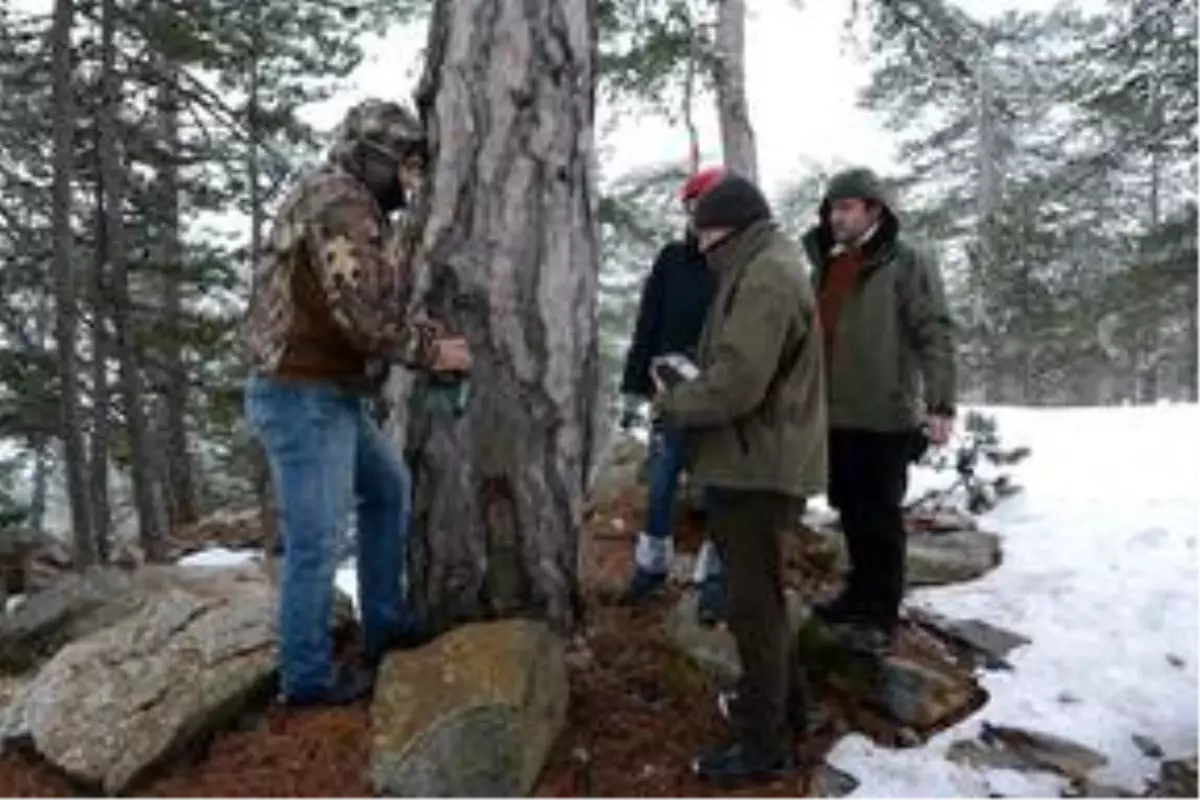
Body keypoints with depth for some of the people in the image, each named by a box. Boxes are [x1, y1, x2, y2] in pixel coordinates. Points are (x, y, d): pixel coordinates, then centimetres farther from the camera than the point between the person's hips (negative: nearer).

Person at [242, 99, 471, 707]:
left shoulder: (347, 205, 17)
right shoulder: (339, 203, -17)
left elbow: (377, 303, 17)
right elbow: (361, 316, -25)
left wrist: (432, 337, 5)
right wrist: (429, 352, -12)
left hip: (330, 393, 11)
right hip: (304, 397, -11)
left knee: (388, 488, 21)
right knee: (315, 542, -1)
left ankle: (385, 627, 31)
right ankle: (308, 677, 15)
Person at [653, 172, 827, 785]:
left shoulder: (766, 279, -18)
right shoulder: (764, 271, 16)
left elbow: (736, 385, -26)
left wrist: (670, 402, -10)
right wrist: (688, 388, 7)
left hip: (759, 467, -10)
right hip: (758, 462, 10)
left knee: (752, 603, -1)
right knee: (759, 595, 21)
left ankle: (764, 744, 12)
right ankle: (783, 707, 36)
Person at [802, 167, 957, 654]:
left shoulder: (906, 263, -6)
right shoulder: (825, 266, 14)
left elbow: (936, 334, -12)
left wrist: (941, 403, -21)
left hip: (885, 417, -6)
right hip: (835, 415, 6)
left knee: (880, 518, 0)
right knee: (851, 514, 15)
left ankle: (882, 614, 11)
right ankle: (860, 595, 30)